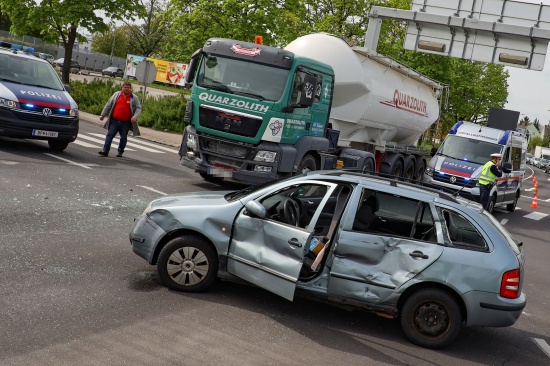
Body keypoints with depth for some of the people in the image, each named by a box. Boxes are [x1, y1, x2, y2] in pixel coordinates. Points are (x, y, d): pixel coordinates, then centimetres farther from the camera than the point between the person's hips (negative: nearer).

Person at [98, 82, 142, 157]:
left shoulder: (134, 98, 3)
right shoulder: (116, 94, 8)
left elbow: (138, 108, 0)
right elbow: (108, 105, 12)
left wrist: (135, 117, -17)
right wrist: (103, 115, 10)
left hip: (126, 123, -1)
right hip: (114, 121, 1)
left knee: (123, 137, 6)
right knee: (110, 135, -5)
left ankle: (120, 152, 18)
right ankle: (105, 150, -6)